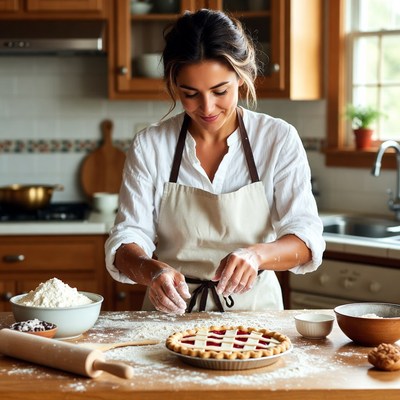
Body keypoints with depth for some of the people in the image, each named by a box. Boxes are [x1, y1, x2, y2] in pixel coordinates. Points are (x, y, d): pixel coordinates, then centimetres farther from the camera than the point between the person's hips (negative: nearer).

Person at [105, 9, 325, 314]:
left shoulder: (280, 139, -3)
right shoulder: (148, 146, -1)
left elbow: (305, 238, -7)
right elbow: (128, 238, -3)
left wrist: (257, 254, -30)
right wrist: (152, 270, -27)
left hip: (254, 309, 0)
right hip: (170, 311, 1)